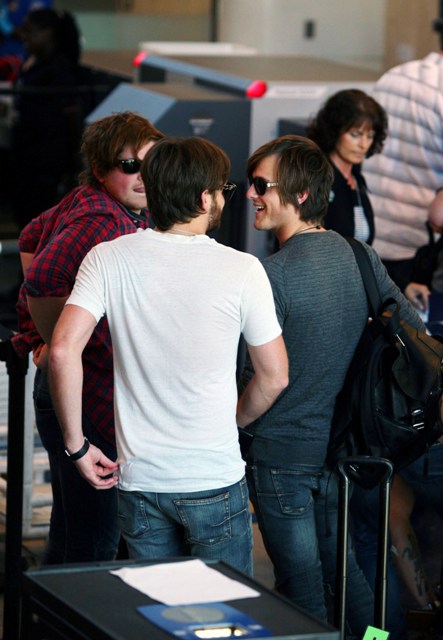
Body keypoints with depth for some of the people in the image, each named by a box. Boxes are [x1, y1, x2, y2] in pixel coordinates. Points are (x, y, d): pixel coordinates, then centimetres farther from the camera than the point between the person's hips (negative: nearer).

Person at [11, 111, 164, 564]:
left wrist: (40, 334, 21)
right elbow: (41, 283, -34)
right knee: (93, 546, -3)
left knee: (69, 535, 20)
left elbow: (31, 239, 24)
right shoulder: (103, 224, -21)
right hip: (90, 398, -10)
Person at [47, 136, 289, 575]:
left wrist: (77, 445, -5)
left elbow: (63, 351, -14)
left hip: (139, 480, 3)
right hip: (214, 481, -2)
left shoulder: (107, 260, -5)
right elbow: (274, 377, -3)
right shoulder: (241, 270, -9)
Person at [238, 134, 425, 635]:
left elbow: (261, 376, -19)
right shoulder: (361, 257, 1)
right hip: (343, 446, 7)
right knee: (344, 568, 20)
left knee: (300, 586, 4)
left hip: (282, 452, -6)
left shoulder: (273, 274, -20)